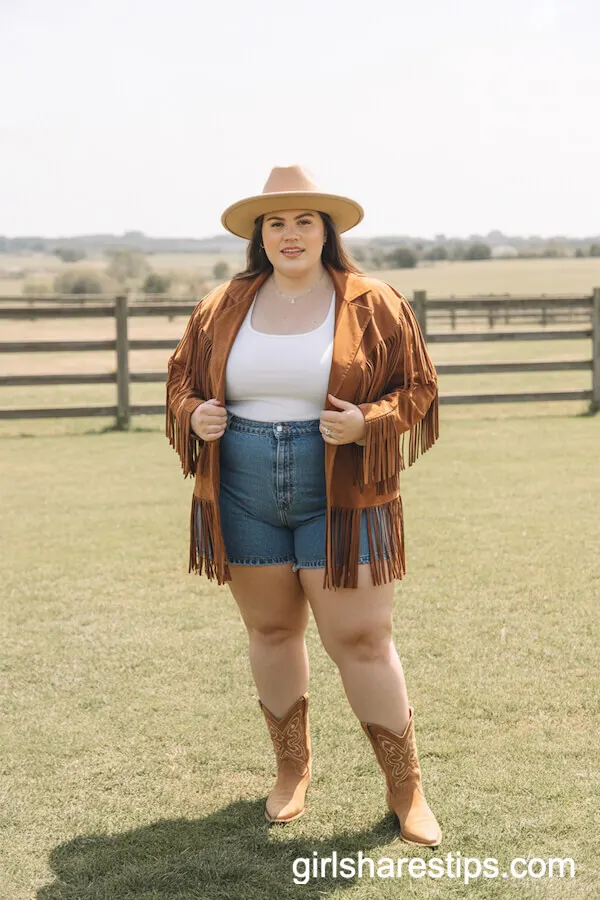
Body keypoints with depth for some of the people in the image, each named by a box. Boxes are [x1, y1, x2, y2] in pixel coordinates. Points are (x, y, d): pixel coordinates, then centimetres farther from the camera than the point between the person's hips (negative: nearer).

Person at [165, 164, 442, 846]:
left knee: (360, 640, -3)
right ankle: (292, 767, 31)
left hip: (340, 498, -3)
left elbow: (416, 388, 1)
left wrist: (367, 424, -18)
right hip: (243, 499, 3)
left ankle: (406, 788, 12)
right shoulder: (223, 307, 6)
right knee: (270, 631, 12)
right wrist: (194, 413, -6)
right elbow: (182, 377, 17)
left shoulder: (373, 305, -3)